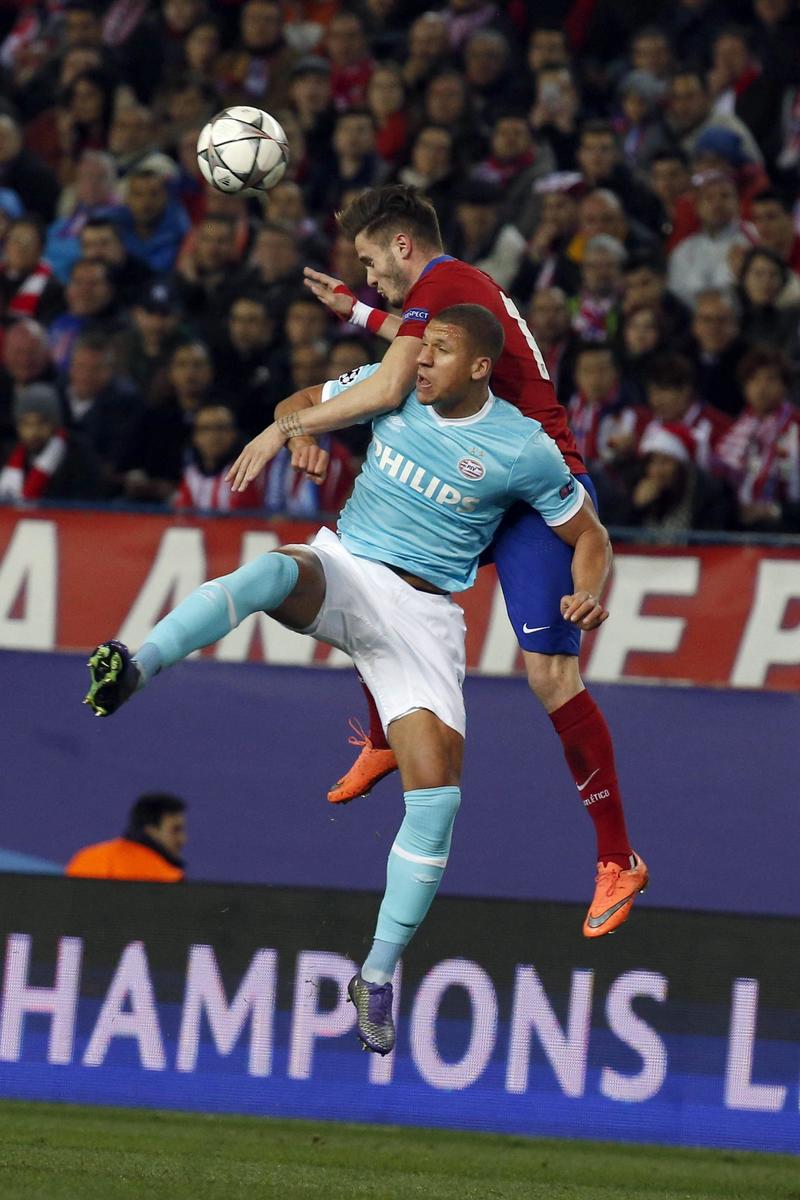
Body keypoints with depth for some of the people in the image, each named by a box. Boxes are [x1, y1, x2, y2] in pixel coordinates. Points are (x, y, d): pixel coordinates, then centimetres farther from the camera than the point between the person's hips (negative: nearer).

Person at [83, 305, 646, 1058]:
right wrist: (296, 431, -7)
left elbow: (587, 535, 6)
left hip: (423, 613, -1)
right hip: (342, 571, 1)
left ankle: (378, 975, 1)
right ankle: (134, 670, -61)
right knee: (272, 572, -37)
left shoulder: (523, 449, -5)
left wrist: (587, 594, -16)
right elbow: (304, 402, 18)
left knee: (437, 797, -14)